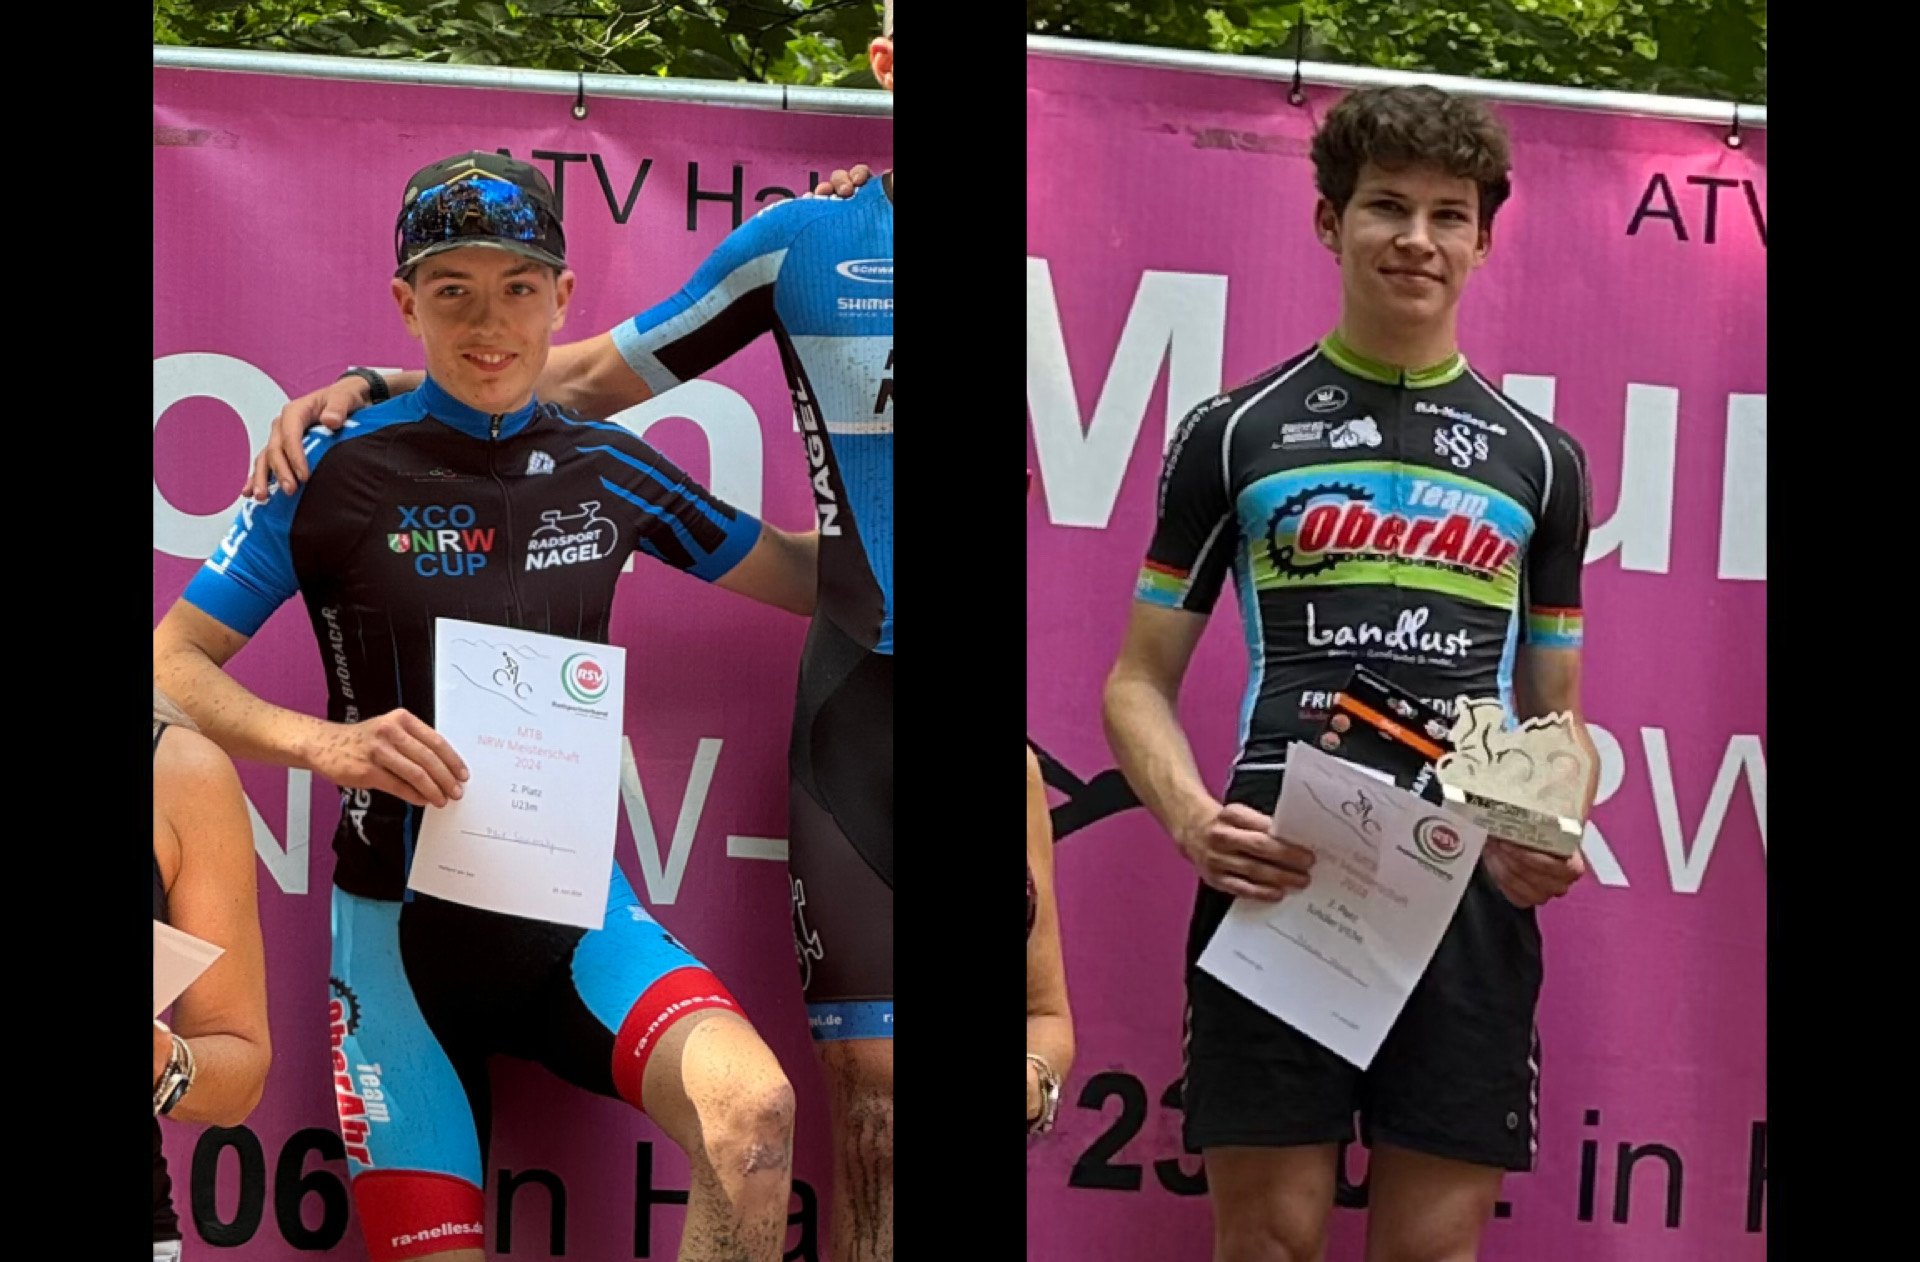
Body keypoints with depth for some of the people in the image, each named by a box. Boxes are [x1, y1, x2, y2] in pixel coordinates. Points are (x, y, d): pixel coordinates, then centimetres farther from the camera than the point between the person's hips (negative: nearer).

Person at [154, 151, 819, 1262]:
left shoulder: (608, 470, 6)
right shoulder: (339, 472, -5)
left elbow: (810, 576, 17)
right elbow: (175, 663, -5)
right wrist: (323, 741, -22)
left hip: (573, 909, 2)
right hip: (403, 920, -2)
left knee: (752, 1111, -27)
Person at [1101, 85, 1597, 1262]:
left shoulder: (1538, 457, 16)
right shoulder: (1234, 433, 9)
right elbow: (1141, 680, 10)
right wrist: (1190, 815, -11)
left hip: (1472, 889, 2)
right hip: (1280, 870, -2)